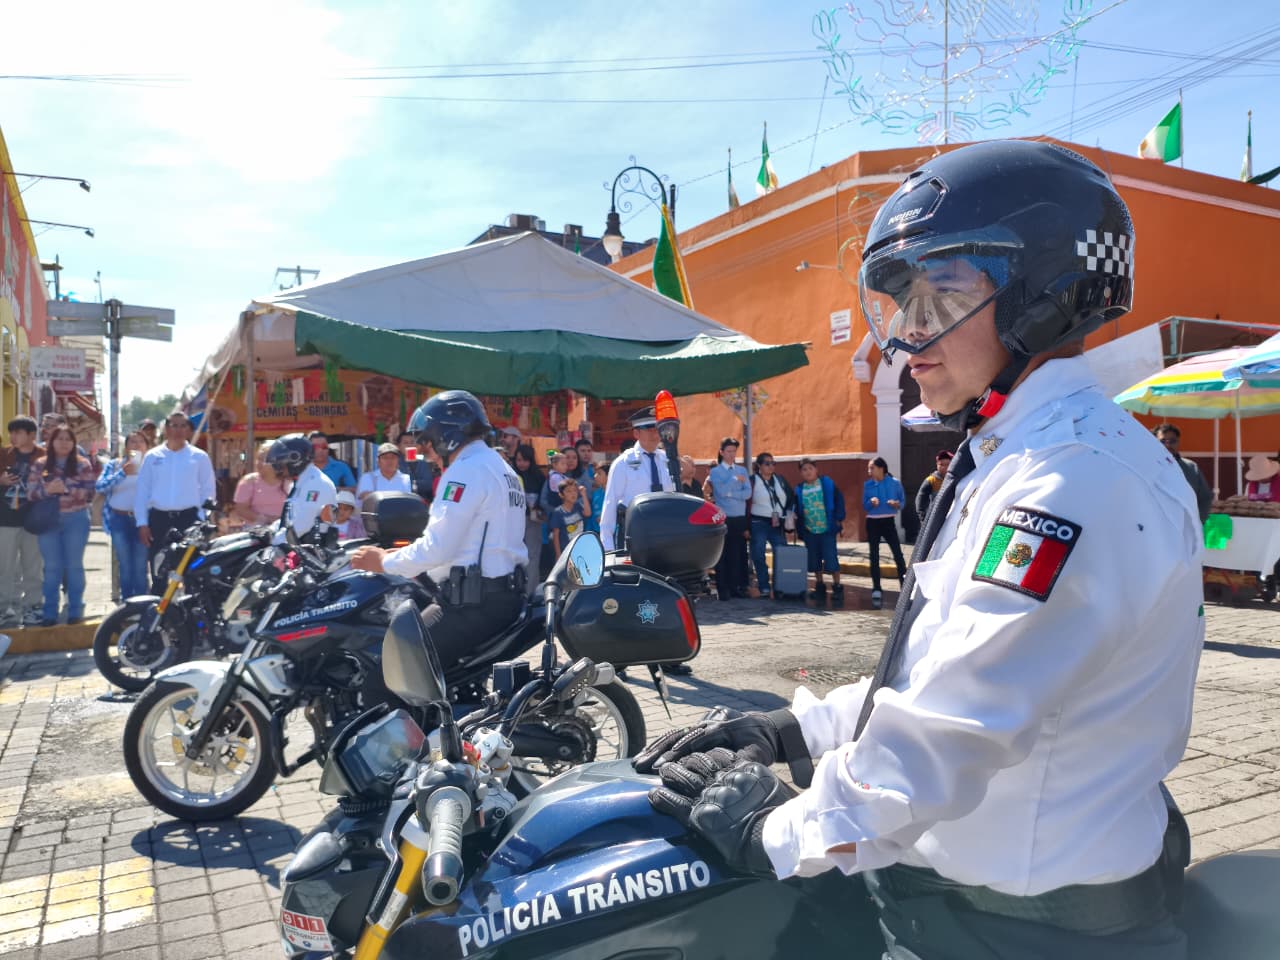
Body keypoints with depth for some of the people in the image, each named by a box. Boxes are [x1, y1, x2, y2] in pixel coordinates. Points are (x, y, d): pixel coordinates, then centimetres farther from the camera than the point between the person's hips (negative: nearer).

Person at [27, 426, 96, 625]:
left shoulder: (82, 464, 1)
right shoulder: (39, 465, 6)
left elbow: (89, 493, -7)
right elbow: (31, 492, 0)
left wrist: (66, 489, -21)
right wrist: (47, 490, -19)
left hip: (76, 520, -1)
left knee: (74, 565, 4)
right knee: (52, 567, 5)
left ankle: (75, 611, 12)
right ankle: (49, 613, 12)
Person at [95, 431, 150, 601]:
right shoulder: (114, 465, 9)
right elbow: (99, 486, -7)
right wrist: (122, 473, -16)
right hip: (120, 519, 1)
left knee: (140, 567, -3)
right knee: (125, 566, 5)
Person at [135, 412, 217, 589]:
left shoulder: (199, 457, 4)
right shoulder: (152, 456, 7)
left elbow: (208, 490, 5)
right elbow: (142, 491, 7)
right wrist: (142, 523, 1)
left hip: (189, 518, -1)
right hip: (159, 518, 1)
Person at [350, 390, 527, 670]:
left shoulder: (467, 469, -12)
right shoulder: (498, 465, 20)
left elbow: (439, 547, -17)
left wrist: (384, 562, -3)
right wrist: (402, 556, 17)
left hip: (476, 601, -10)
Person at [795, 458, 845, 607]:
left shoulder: (827, 484, -1)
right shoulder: (799, 490, 7)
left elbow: (839, 499, 0)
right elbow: (797, 510, 12)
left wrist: (840, 519, -6)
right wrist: (799, 529, 2)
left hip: (827, 529, -4)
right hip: (809, 531, 4)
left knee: (831, 559, -7)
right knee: (814, 561, 9)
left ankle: (837, 588, 2)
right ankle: (819, 588, 21)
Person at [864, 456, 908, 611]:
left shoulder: (894, 483, -2)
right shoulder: (868, 485, 3)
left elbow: (903, 501, 5)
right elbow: (864, 506, 6)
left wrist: (896, 504, -17)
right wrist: (871, 502, -15)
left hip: (889, 522, -2)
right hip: (873, 523, 2)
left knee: (898, 554, -9)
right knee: (874, 557, 3)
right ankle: (876, 591, 9)